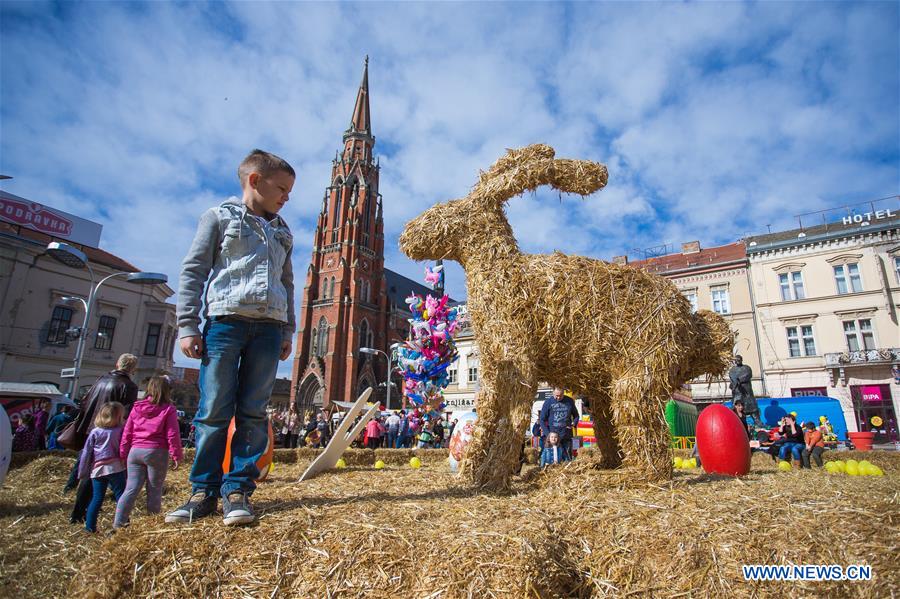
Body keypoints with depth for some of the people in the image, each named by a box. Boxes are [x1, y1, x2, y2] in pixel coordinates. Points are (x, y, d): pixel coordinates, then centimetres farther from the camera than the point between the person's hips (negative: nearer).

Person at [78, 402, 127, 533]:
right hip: (115, 467, -4)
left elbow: (86, 453, 8)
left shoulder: (95, 432, 5)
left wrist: (82, 473, 15)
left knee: (97, 499, 14)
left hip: (97, 469, 4)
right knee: (121, 496, 1)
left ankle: (90, 526, 17)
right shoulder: (120, 430, -5)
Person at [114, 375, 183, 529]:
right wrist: (176, 455, 0)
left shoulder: (137, 407, 8)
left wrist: (123, 454, 18)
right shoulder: (168, 409, -6)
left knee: (131, 489, 10)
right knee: (154, 490, 7)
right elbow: (172, 435, -8)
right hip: (156, 453, -4)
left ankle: (119, 522, 9)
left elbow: (126, 433, 11)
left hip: (135, 451, 4)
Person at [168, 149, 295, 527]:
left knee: (253, 412, 0)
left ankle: (238, 490, 6)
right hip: (225, 319, -3)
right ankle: (204, 491, 9)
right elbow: (192, 270, 4)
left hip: (269, 326, 4)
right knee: (214, 410, -2)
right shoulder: (220, 216, 9)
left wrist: (287, 331, 14)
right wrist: (187, 325, -5)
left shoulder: (282, 232, 23)